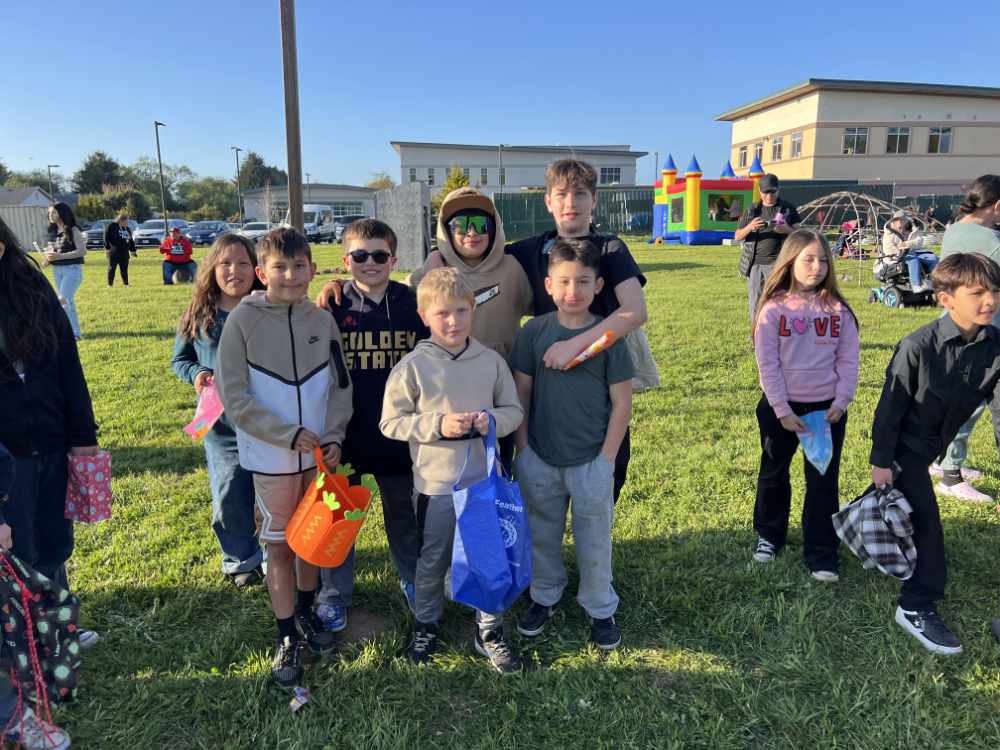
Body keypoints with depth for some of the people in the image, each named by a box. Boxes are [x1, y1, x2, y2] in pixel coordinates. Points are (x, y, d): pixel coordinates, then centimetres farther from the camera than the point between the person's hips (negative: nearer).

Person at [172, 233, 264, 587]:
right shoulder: (198, 316, 2)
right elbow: (180, 359, 13)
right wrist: (195, 373, -7)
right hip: (222, 425, 2)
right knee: (230, 498, 8)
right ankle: (241, 560, 31)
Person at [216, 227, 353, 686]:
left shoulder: (322, 320, -1)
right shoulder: (243, 320, -10)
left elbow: (340, 385, 6)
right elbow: (234, 395, -12)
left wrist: (334, 435, -7)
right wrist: (289, 435, -16)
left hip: (319, 451, 3)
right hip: (271, 456, -3)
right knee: (279, 543, 8)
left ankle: (306, 611, 39)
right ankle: (287, 637, 23)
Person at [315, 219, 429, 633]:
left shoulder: (412, 305, -2)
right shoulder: (332, 308, -4)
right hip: (344, 432, -1)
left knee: (404, 511, 17)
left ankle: (413, 579, 38)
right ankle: (334, 593, 29)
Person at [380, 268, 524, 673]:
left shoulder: (492, 361, -2)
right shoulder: (412, 366, -9)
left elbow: (514, 410, 6)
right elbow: (391, 422, -7)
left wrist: (493, 420, -16)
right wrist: (438, 425, -19)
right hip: (435, 484, -2)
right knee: (431, 562, 16)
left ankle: (490, 631, 33)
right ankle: (425, 625, 40)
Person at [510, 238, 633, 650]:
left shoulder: (609, 336, -9)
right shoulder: (534, 332, -5)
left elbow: (622, 402, -6)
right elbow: (521, 392, 1)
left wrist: (606, 458, -8)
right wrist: (523, 449, -1)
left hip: (591, 461, -2)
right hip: (539, 460, 2)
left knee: (594, 539, 13)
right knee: (541, 534, 18)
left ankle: (600, 609, 34)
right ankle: (544, 596, 41)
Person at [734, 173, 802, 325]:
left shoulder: (788, 208, 9)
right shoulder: (751, 210, 13)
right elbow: (738, 237, 10)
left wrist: (787, 230, -14)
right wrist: (750, 227, -12)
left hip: (778, 263, -2)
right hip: (756, 263, 2)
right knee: (755, 300, 4)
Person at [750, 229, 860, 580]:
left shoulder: (838, 309, -1)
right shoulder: (774, 308, -8)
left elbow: (848, 360, 2)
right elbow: (767, 363, -10)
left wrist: (841, 401, -9)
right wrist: (782, 410, -13)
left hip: (827, 408, 1)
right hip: (781, 408, -1)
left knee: (824, 481, 6)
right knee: (774, 474, 16)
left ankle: (822, 554, 17)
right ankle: (768, 535, 35)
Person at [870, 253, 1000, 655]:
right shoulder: (918, 347, -26)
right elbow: (891, 406, -19)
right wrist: (881, 460, -15)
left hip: (934, 445, 6)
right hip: (904, 445, -6)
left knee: (908, 501, 25)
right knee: (926, 519, -8)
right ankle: (917, 607, 4)